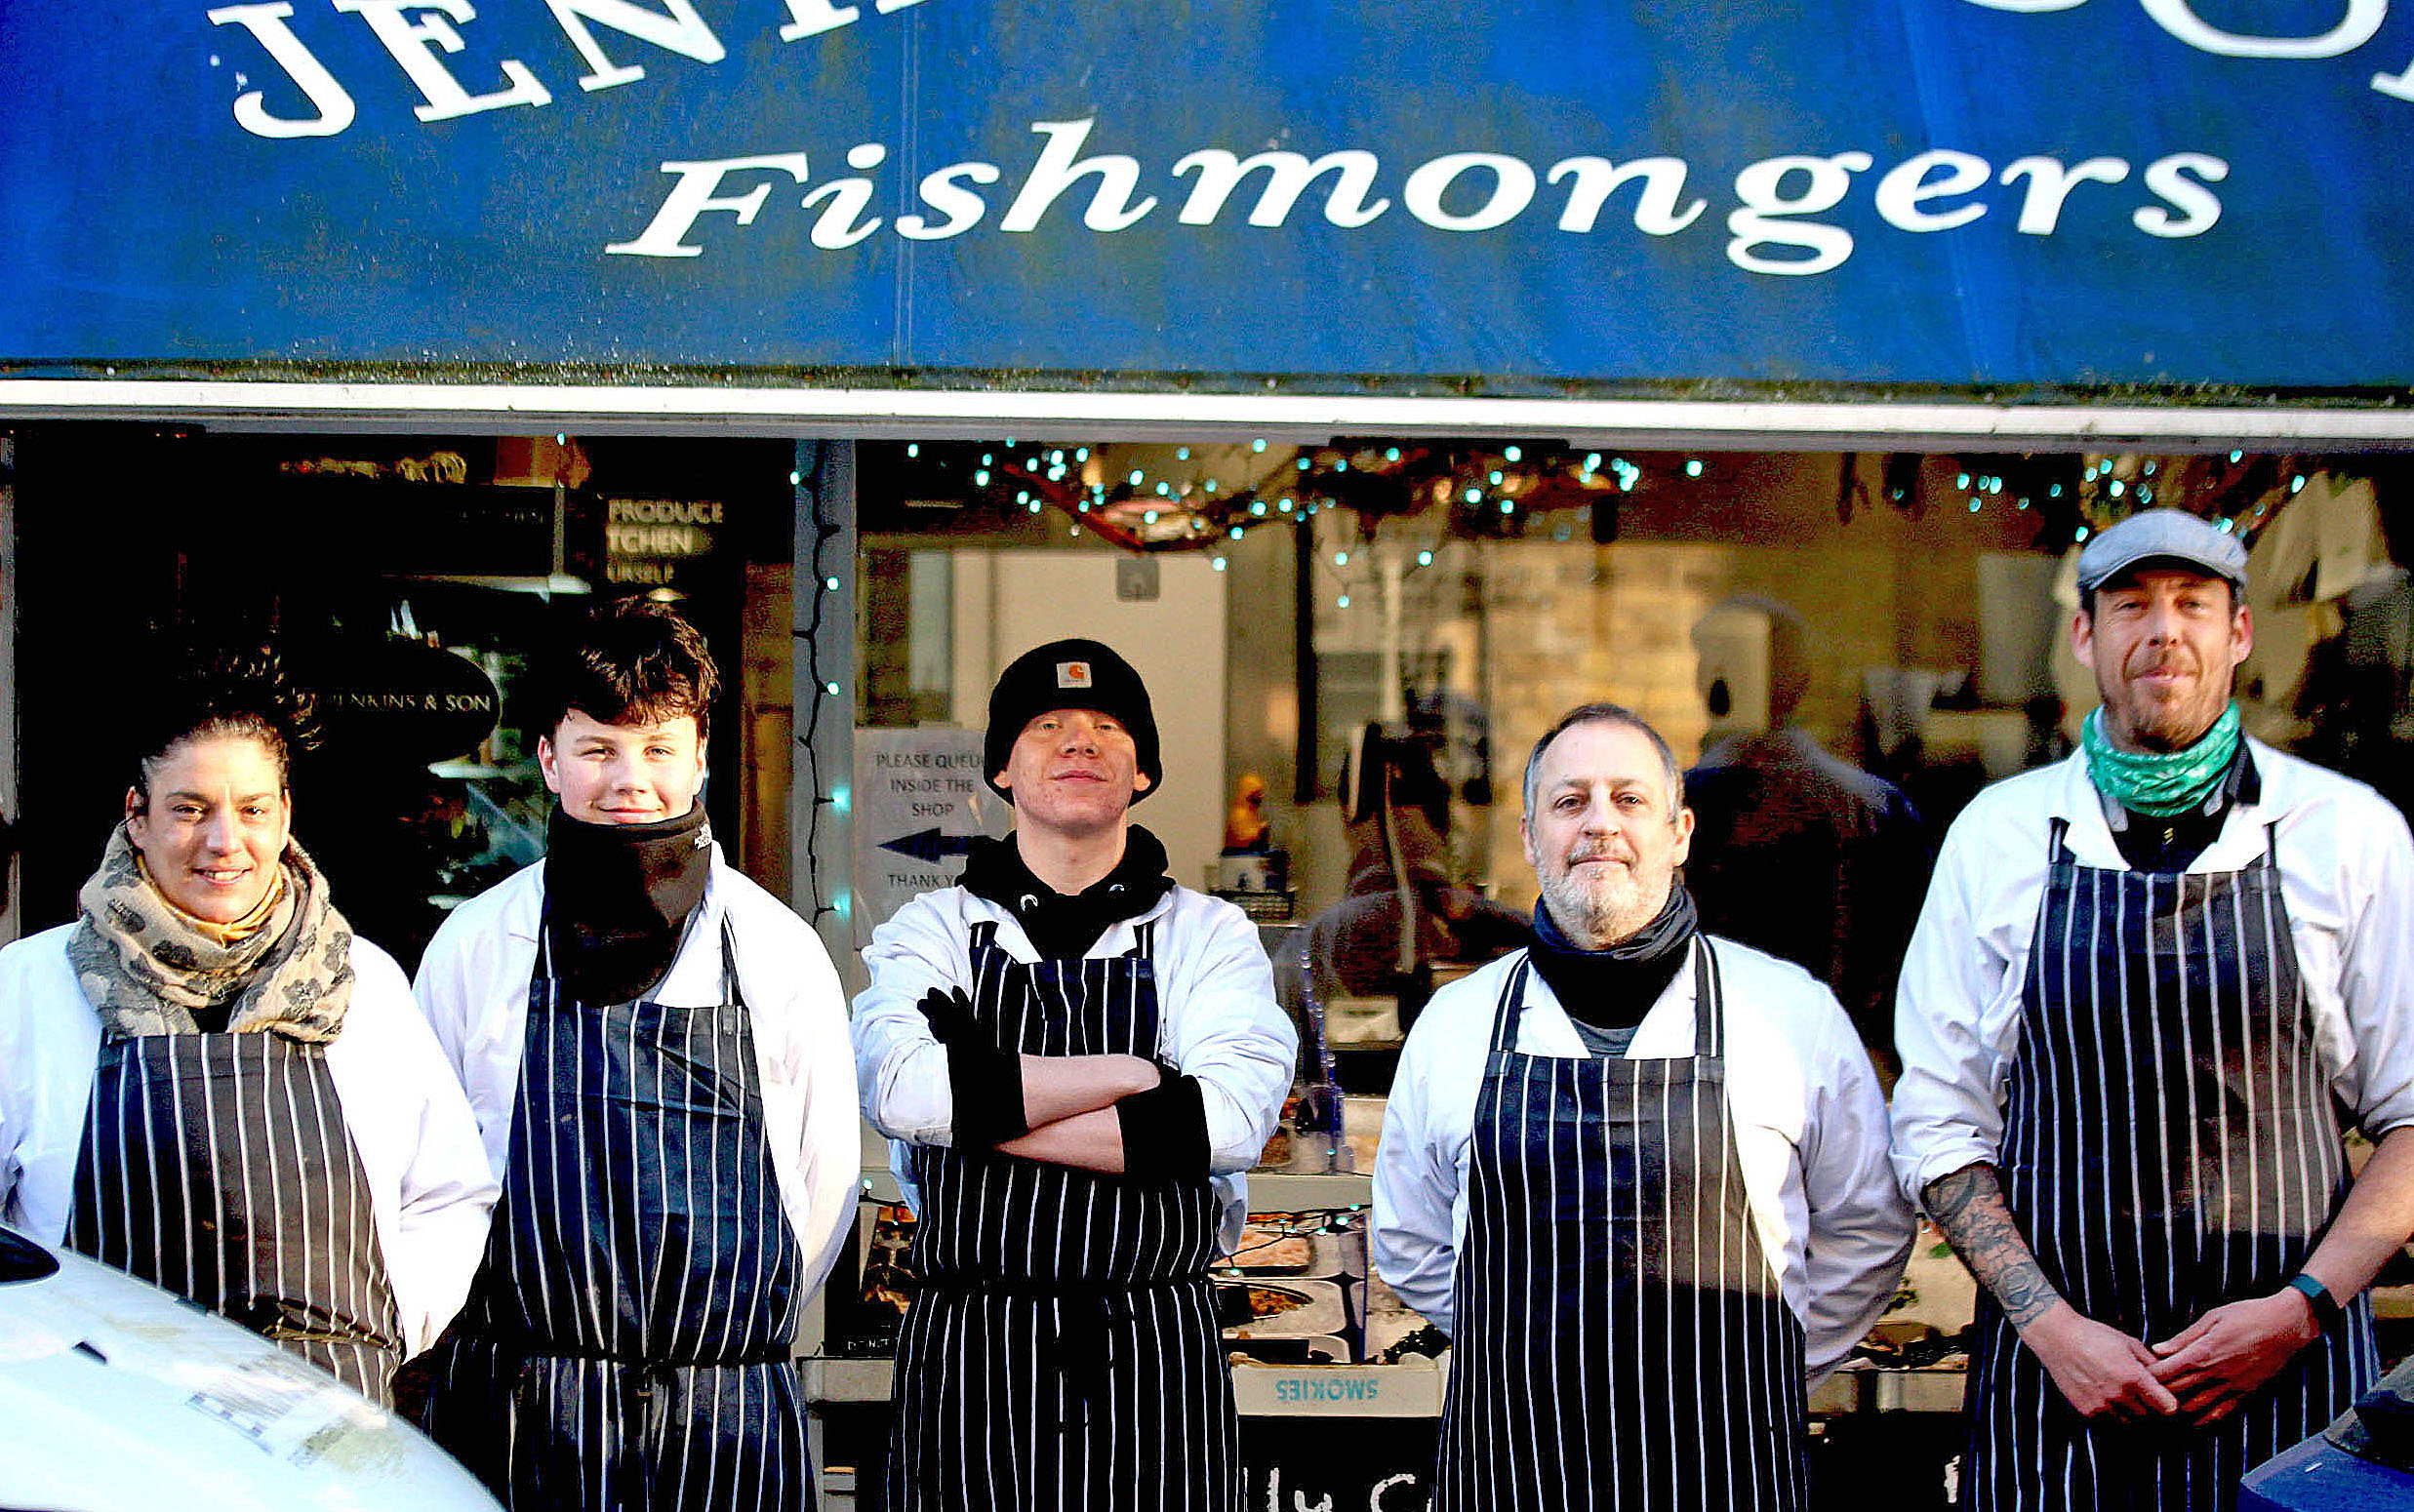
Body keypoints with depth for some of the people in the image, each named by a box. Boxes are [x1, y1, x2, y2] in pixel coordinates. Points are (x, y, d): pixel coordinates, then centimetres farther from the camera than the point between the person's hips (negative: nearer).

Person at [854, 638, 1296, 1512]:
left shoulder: (1210, 937, 7)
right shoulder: (930, 931, 8)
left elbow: (1228, 1120, -12)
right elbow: (902, 1089, -13)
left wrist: (983, 1108, -10)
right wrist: (1133, 1073, -10)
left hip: (1159, 1370, 0)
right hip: (970, 1362, 0)